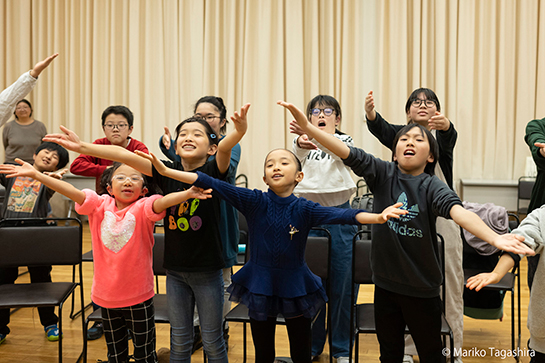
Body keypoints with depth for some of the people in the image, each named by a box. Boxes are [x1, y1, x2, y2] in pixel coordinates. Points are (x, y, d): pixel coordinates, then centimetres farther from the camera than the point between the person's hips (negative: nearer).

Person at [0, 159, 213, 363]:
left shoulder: (143, 208, -13)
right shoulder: (100, 204, -4)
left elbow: (162, 202, -32)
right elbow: (73, 192, -12)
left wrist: (187, 194, -51)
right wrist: (36, 174, -21)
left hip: (139, 296, -3)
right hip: (107, 296, 3)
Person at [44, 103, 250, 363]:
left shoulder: (212, 171, -10)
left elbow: (225, 147, -30)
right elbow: (125, 155, -10)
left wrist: (239, 130, -50)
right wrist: (80, 146, -17)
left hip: (207, 271, -3)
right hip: (175, 270, 3)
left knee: (212, 340, 11)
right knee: (179, 340, 17)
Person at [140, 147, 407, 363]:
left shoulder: (304, 209, -10)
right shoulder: (255, 202, -10)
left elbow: (341, 215, -25)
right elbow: (213, 184, -18)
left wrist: (377, 217, -43)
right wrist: (165, 170, -25)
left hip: (296, 287, 0)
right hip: (260, 285, 0)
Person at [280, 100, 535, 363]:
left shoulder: (432, 187, -13)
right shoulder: (384, 174, -6)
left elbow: (457, 210, -31)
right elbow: (349, 153, -17)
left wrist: (495, 238, -50)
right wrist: (307, 127, -28)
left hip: (422, 288, -2)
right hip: (386, 282, 2)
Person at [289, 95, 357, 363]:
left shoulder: (344, 140, 3)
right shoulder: (303, 142, 6)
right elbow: (297, 157, -19)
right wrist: (300, 144, -43)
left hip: (339, 215, -1)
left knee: (341, 282, 3)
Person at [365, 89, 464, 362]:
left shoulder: (443, 134, 5)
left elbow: (449, 136, -20)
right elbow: (381, 129, -15)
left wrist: (444, 124, -45)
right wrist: (370, 113, -38)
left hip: (441, 215, 0)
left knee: (449, 279, 5)